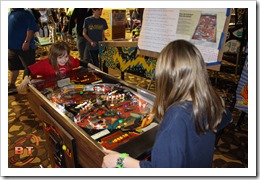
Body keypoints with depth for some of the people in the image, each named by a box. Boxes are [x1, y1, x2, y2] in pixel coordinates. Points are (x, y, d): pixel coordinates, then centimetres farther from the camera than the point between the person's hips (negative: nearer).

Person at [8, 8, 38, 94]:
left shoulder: (25, 13, -7)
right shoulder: (9, 14, 18)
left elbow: (31, 28, -18)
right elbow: (9, 28, 25)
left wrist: (27, 42, -26)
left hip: (24, 47, -8)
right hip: (11, 47, 8)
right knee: (13, 67, 16)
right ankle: (12, 86, 27)